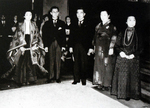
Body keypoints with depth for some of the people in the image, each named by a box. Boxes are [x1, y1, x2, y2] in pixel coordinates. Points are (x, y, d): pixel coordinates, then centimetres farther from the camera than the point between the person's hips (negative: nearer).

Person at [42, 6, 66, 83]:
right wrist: (46, 45, -3)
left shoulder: (62, 23, 14)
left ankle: (57, 77, 7)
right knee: (51, 61, -2)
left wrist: (63, 45, 1)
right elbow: (44, 35, 7)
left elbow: (63, 35, 10)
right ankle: (51, 77, 5)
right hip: (50, 44, 0)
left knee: (58, 61, 0)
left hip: (59, 44, 0)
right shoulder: (47, 23, 13)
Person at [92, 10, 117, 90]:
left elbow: (113, 38, -8)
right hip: (99, 48, 5)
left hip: (107, 48, -5)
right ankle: (100, 83, 16)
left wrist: (111, 48, -15)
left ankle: (107, 84, 4)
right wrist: (94, 46, 12)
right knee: (99, 65, 7)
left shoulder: (111, 26, -2)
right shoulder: (98, 26, 15)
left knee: (107, 65, -4)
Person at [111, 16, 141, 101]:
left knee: (131, 77, 1)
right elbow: (117, 45, 7)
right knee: (121, 76, 4)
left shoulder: (138, 34, 3)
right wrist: (120, 52, -11)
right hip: (122, 58, 2)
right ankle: (121, 93, 16)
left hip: (133, 59, -1)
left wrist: (134, 54, -14)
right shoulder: (122, 34, 8)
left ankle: (129, 94, 12)